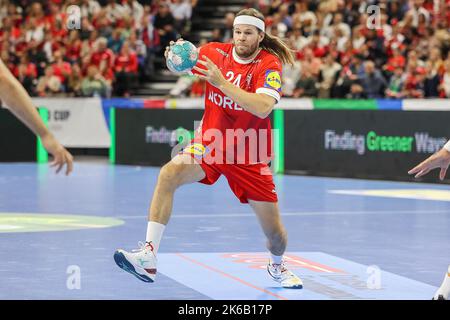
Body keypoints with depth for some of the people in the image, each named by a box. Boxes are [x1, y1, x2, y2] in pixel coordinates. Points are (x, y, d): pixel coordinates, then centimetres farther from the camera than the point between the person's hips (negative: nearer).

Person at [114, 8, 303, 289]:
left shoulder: (270, 65, -15)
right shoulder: (215, 53, -5)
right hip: (210, 145, 2)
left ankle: (277, 266, 39)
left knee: (275, 232, 1)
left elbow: (263, 107, -31)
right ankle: (148, 257, -31)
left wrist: (221, 82, -37)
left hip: (249, 157, -2)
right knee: (169, 174, -29)